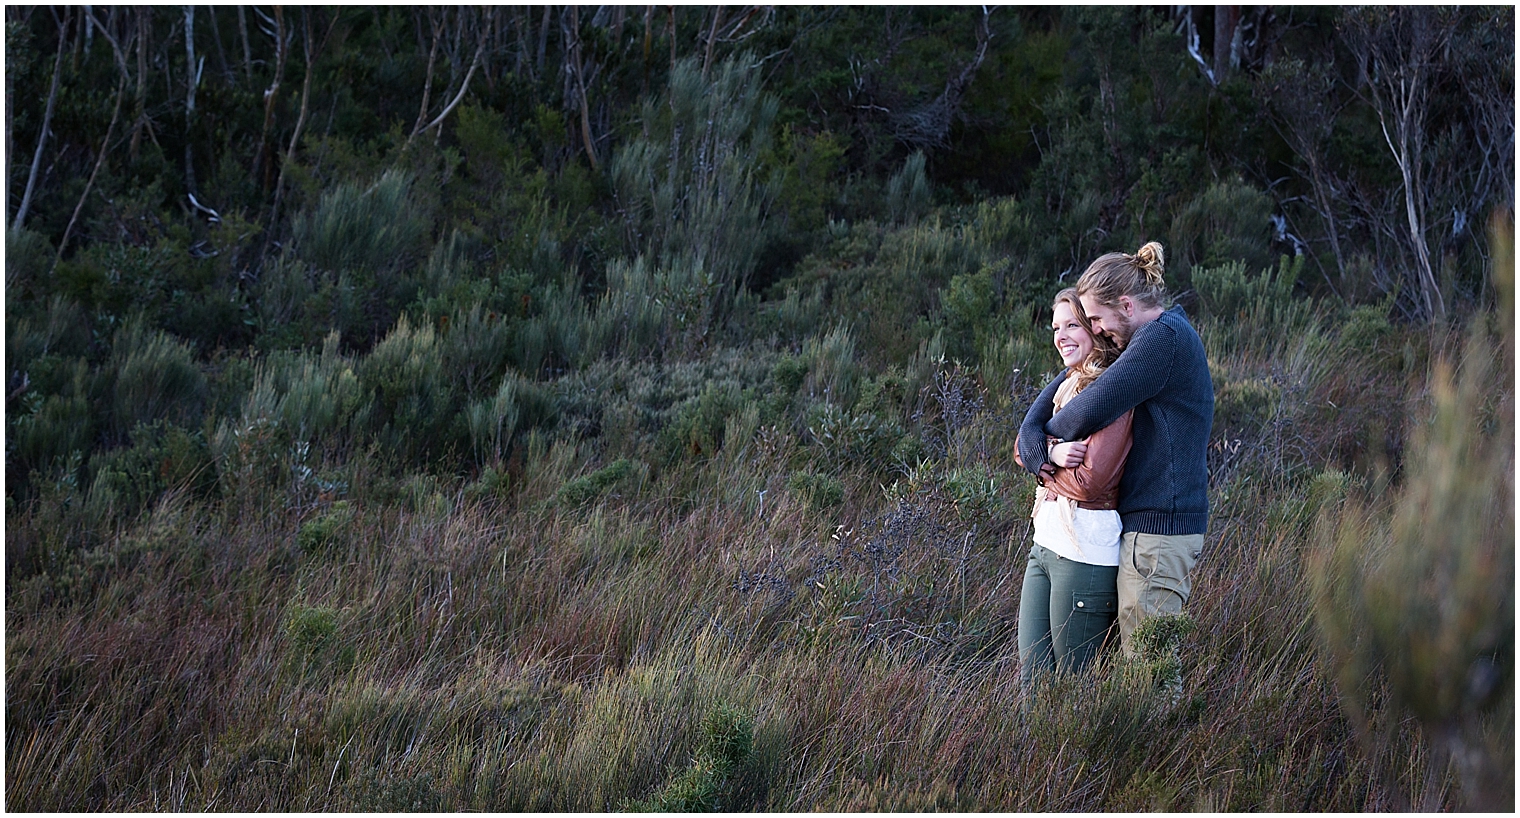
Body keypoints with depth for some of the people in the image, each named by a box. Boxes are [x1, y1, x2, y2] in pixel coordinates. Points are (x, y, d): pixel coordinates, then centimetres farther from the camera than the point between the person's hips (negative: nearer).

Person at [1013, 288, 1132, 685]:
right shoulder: (1069, 384, 15)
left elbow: (1089, 482, -19)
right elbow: (1023, 447, 7)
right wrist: (1052, 454, -14)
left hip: (1085, 551, -8)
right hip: (1045, 543, 8)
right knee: (1031, 677, 10)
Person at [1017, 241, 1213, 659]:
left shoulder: (1165, 338, -17)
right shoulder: (1158, 337, 15)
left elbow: (1092, 410, -22)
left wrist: (1050, 430, 0)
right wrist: (1029, 430, 0)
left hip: (1158, 530, -10)